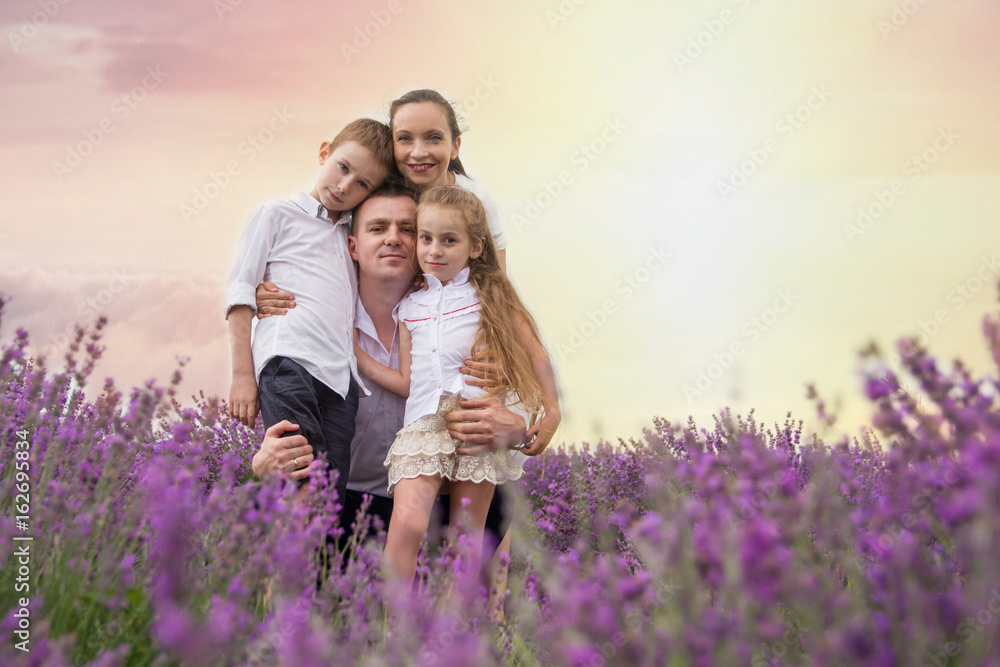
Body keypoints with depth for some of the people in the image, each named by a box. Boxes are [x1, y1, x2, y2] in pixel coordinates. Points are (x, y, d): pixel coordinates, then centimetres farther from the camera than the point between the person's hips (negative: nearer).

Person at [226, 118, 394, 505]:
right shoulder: (278, 215, 16)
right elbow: (241, 293, 9)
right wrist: (243, 375, 0)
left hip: (341, 378, 5)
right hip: (288, 360, -5)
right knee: (301, 483, -22)